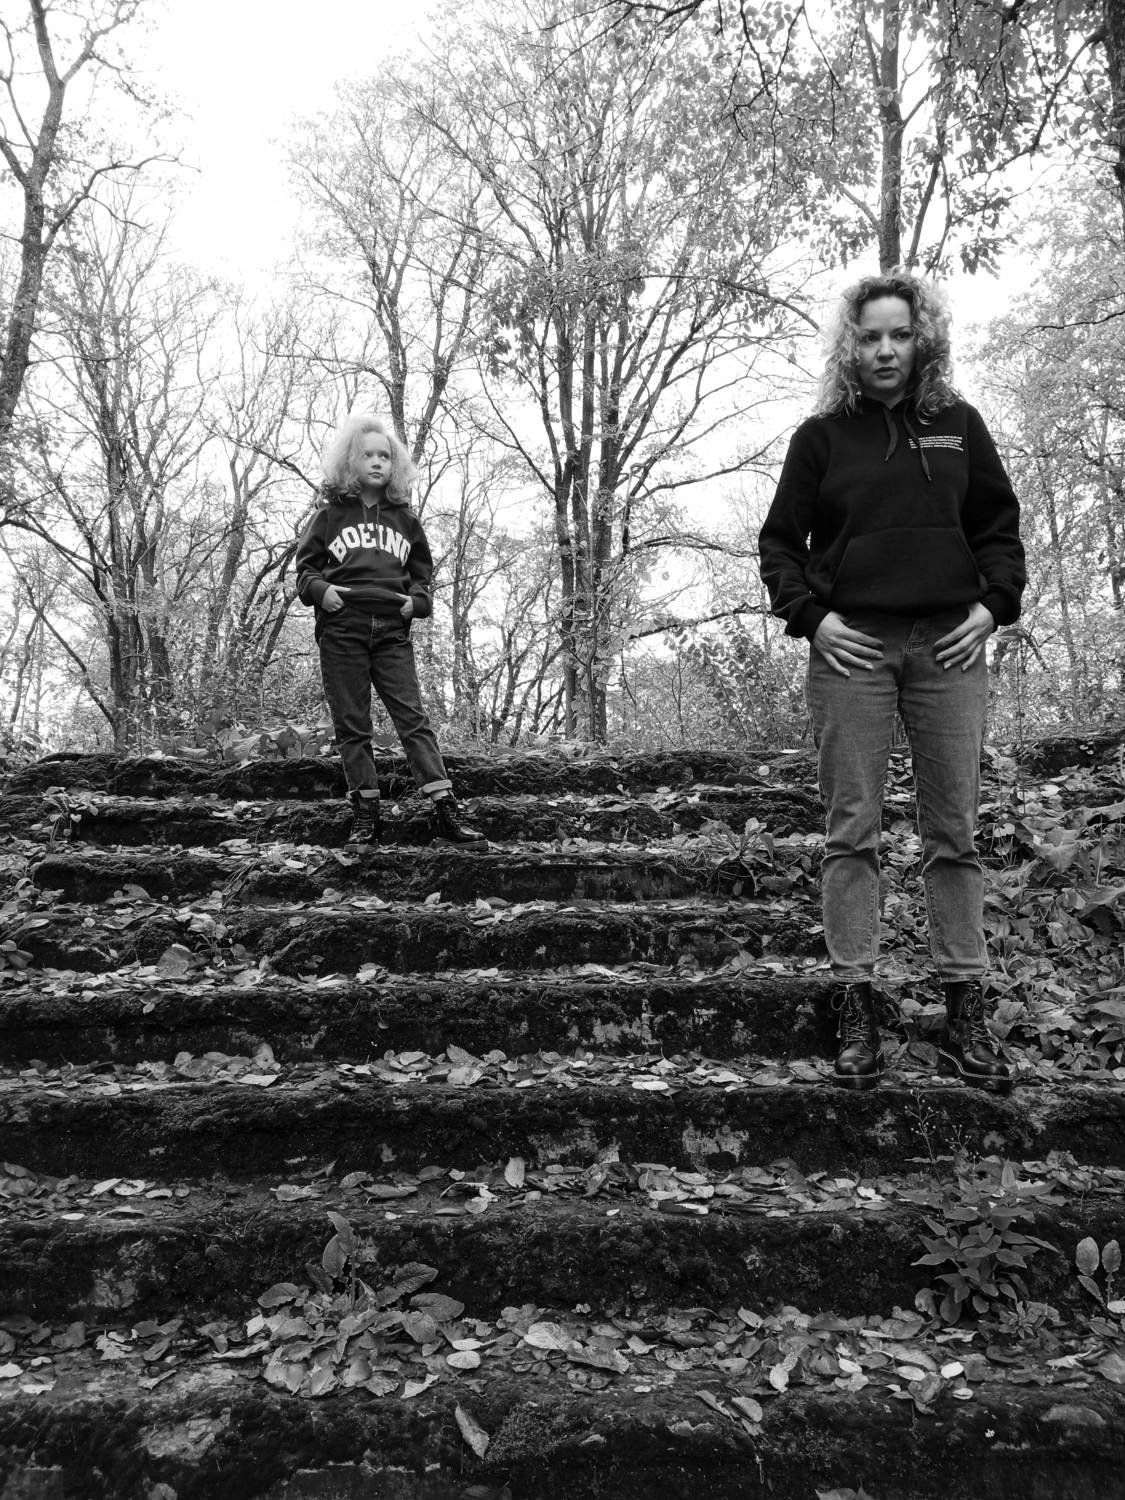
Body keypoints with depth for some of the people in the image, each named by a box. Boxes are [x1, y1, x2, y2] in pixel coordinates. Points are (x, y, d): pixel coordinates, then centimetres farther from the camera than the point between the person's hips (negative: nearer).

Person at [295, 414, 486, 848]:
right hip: (341, 630, -1)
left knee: (413, 718, -7)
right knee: (352, 727, 1)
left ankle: (445, 810, -10)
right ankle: (365, 816, 7)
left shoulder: (404, 518, 16)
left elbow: (422, 568, 25)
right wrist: (319, 589, -7)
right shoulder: (330, 513, 10)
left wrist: (417, 598, 6)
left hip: (392, 632, 1)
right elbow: (306, 565, 14)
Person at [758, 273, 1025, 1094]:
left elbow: (999, 523, 16)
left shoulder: (958, 424, 12)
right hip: (853, 647, -1)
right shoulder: (822, 436, 7)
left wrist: (993, 603, 1)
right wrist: (810, 616, -5)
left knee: (955, 834, 3)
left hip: (950, 645, 2)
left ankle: (966, 1012, 12)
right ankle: (857, 1010, 7)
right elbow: (779, 542, 9)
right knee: (852, 832, 0)